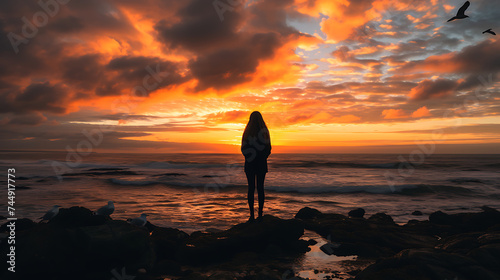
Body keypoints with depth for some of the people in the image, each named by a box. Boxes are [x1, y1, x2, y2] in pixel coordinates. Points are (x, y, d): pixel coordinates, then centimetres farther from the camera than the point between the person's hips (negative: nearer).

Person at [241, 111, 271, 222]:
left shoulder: (247, 131, -2)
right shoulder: (265, 131, -2)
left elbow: (243, 148, -1)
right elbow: (268, 148, -1)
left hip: (250, 163, 0)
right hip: (262, 163, 0)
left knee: (251, 188, 4)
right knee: (260, 187, 6)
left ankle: (252, 215, 3)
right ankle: (260, 214, 7)